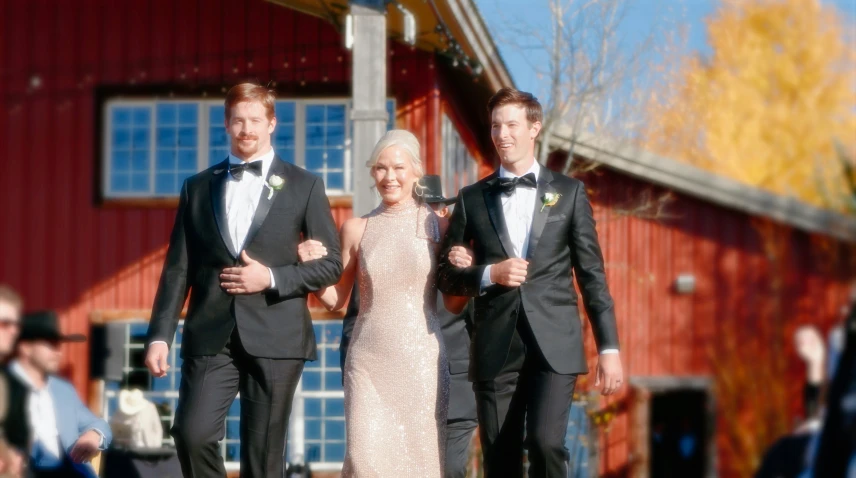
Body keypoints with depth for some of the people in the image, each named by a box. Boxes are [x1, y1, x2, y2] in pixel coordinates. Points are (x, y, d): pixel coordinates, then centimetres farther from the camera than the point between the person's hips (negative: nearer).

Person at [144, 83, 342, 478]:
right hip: (210, 337, 1)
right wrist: (160, 335, 0)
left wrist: (272, 278, -10)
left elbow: (331, 263, 5)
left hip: (275, 338, -1)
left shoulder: (304, 186, 7)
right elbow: (178, 269, 9)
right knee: (192, 434, -15)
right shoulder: (198, 188, 12)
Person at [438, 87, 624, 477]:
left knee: (546, 442, -20)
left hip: (555, 344, -2)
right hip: (496, 348, 2)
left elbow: (592, 274, 6)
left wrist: (609, 347, 0)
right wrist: (489, 275, -9)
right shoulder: (472, 199, 10)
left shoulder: (569, 192, 8)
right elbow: (446, 276, 12)